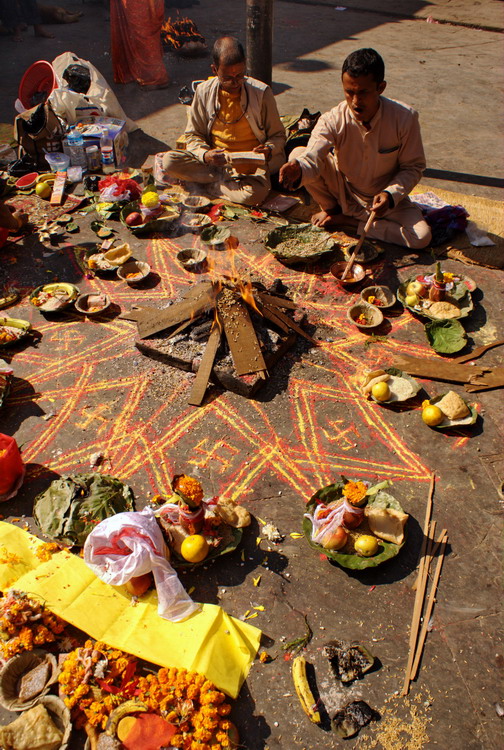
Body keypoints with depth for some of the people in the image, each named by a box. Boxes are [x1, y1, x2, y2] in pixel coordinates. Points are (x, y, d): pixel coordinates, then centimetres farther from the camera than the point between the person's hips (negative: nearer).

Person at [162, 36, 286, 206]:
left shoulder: (261, 92, -5)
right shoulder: (204, 92, -1)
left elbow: (278, 135, 4)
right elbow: (193, 135, 6)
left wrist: (269, 149, -20)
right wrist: (205, 154, -17)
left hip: (251, 164, -2)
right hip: (215, 160, 2)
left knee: (255, 193, -38)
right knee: (169, 161, -22)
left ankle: (212, 185, -8)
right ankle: (237, 179, -15)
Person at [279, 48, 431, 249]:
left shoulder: (405, 118, -19)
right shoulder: (333, 120, -19)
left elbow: (413, 167, -11)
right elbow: (312, 157, -34)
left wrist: (390, 195, -27)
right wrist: (298, 170, -57)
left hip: (385, 197, 0)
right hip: (343, 191, 0)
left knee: (421, 238, -26)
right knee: (298, 154, -22)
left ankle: (347, 221, -9)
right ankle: (332, 210, 3)